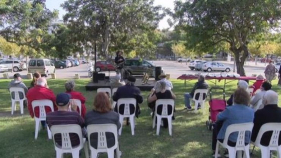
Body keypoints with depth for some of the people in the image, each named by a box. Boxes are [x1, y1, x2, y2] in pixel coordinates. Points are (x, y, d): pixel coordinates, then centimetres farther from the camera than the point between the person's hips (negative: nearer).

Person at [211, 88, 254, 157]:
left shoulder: (230, 109, -22)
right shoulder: (252, 111, -7)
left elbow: (218, 117, -3)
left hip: (229, 140, -4)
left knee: (216, 125, 22)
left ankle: (215, 150, 33)